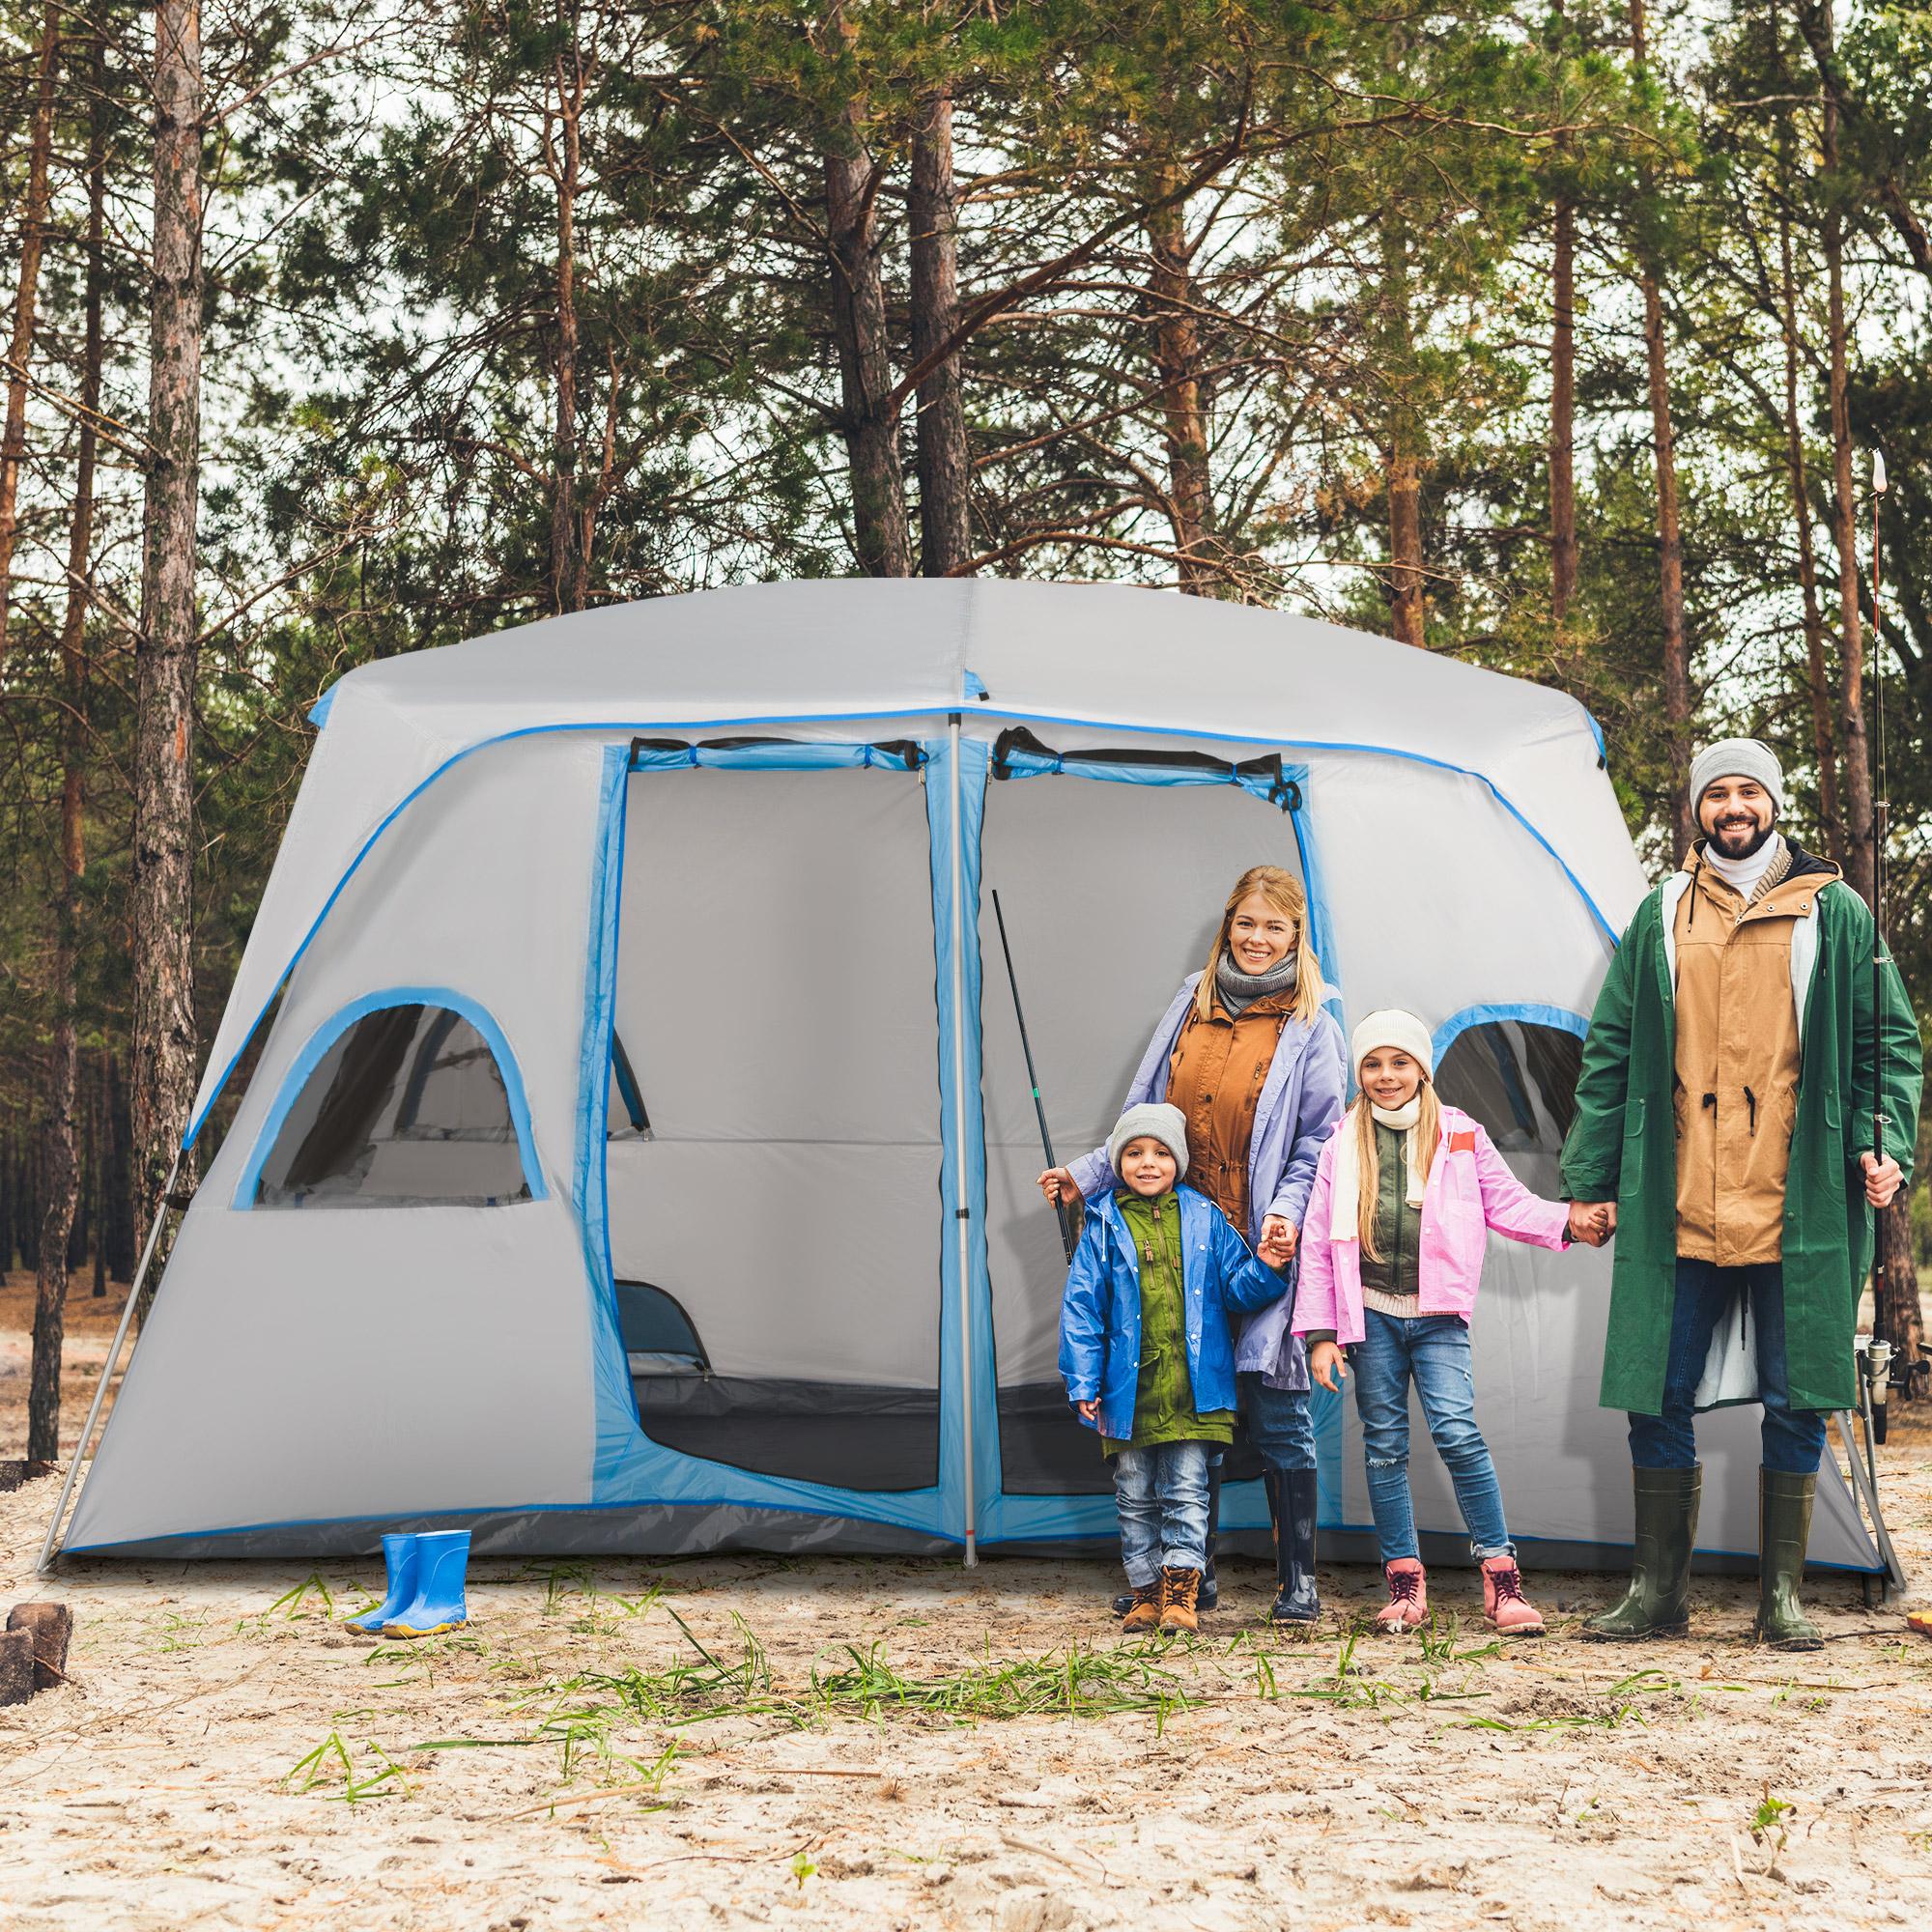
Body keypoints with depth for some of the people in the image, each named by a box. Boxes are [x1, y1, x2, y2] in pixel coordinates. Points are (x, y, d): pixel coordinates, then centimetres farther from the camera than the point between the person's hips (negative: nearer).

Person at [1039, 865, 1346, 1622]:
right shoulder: (1192, 1005, 11)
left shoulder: (1309, 1028, 1)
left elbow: (1318, 1144, -1)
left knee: (1276, 1414, -1)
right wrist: (1087, 1175, 8)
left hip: (1265, 1250, -4)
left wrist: (1287, 1211, -17)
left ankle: (1298, 1579, 11)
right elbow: (1145, 1118, 17)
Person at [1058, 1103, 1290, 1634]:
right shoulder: (1103, 1224, 3)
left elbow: (1237, 1286, 9)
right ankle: (1146, 1593, 19)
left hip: (1192, 1389, 0)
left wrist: (1268, 1268, -13)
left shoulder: (1203, 1217, 6)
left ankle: (1181, 1592, 8)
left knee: (1186, 1492, 1)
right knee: (1135, 1496, 9)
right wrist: (1083, 1382, -4)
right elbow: (1082, 1306, 1)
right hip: (1129, 1389, 0)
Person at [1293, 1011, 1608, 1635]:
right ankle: (1404, 1582, 14)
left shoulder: (1460, 1135, 5)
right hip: (1371, 1313, 2)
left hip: (1437, 1314, -2)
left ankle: (1501, 1575, -8)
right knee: (1384, 1445, 5)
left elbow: (1508, 1204, 8)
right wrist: (1321, 1332, 2)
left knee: (1457, 1431, -15)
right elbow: (1319, 1240, 6)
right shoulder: (1344, 1144, 6)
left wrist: (1570, 1221, -10)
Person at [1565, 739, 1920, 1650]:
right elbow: (1611, 1053, 12)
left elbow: (1887, 1042, 9)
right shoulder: (1661, 917, 10)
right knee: (1658, 1396, 3)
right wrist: (1593, 1179, 8)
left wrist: (1883, 1143, -6)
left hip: (1800, 1205, -1)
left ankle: (1782, 1597, 15)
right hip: (1677, 1208, 2)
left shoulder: (1836, 914, 7)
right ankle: (1657, 1591, 16)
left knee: (1796, 1402, 3)